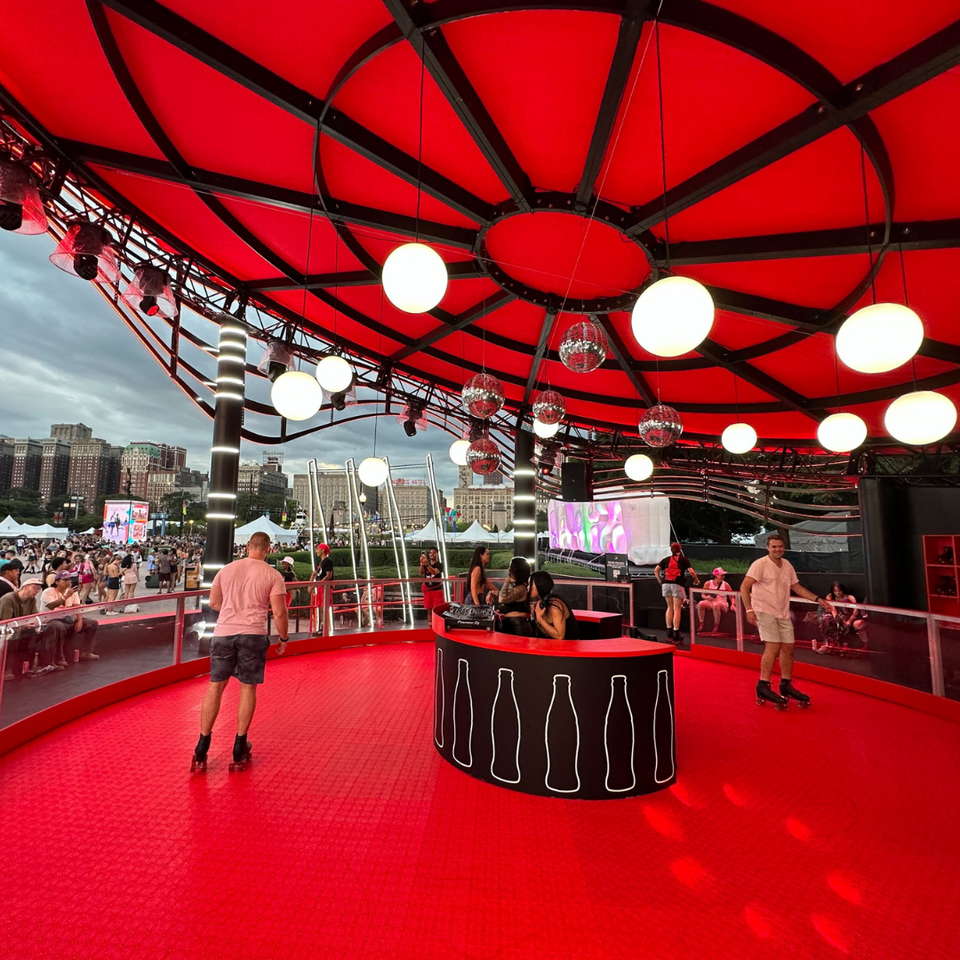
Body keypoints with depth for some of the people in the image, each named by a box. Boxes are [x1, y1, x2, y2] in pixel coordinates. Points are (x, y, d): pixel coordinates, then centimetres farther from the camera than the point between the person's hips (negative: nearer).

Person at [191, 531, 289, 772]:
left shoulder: (226, 569, 7)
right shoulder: (273, 575, -4)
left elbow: (213, 602, 17)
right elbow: (279, 613, -7)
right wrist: (283, 638, 7)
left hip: (224, 632, 3)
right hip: (253, 635, -2)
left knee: (215, 687, 12)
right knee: (248, 688, 10)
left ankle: (201, 750, 17)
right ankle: (239, 749, 18)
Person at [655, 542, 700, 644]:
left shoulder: (666, 559, 15)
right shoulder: (683, 559, 8)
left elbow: (656, 570, 5)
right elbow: (691, 571, -4)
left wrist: (660, 581, 12)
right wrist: (696, 580, 12)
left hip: (666, 584, 3)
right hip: (677, 585, -3)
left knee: (669, 608, 15)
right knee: (677, 609, 0)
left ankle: (669, 634, 17)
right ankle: (676, 636, -2)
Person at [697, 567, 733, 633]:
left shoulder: (725, 584, 0)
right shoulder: (708, 583, 3)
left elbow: (731, 597, 1)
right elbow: (703, 595, 7)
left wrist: (732, 604, -17)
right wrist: (706, 597, -15)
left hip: (722, 604, -2)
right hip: (710, 603, 2)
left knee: (716, 605, -39)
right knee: (701, 603, -29)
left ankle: (716, 627, -24)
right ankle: (701, 625, -18)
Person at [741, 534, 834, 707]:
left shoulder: (787, 565, 10)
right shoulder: (760, 564, -12)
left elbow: (797, 587, 21)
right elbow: (744, 587, -18)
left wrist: (819, 600, 12)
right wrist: (749, 609, -27)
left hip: (783, 613, 7)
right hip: (764, 611, -7)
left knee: (788, 647, 9)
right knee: (773, 646, -16)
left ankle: (786, 685, 25)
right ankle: (763, 686, -9)